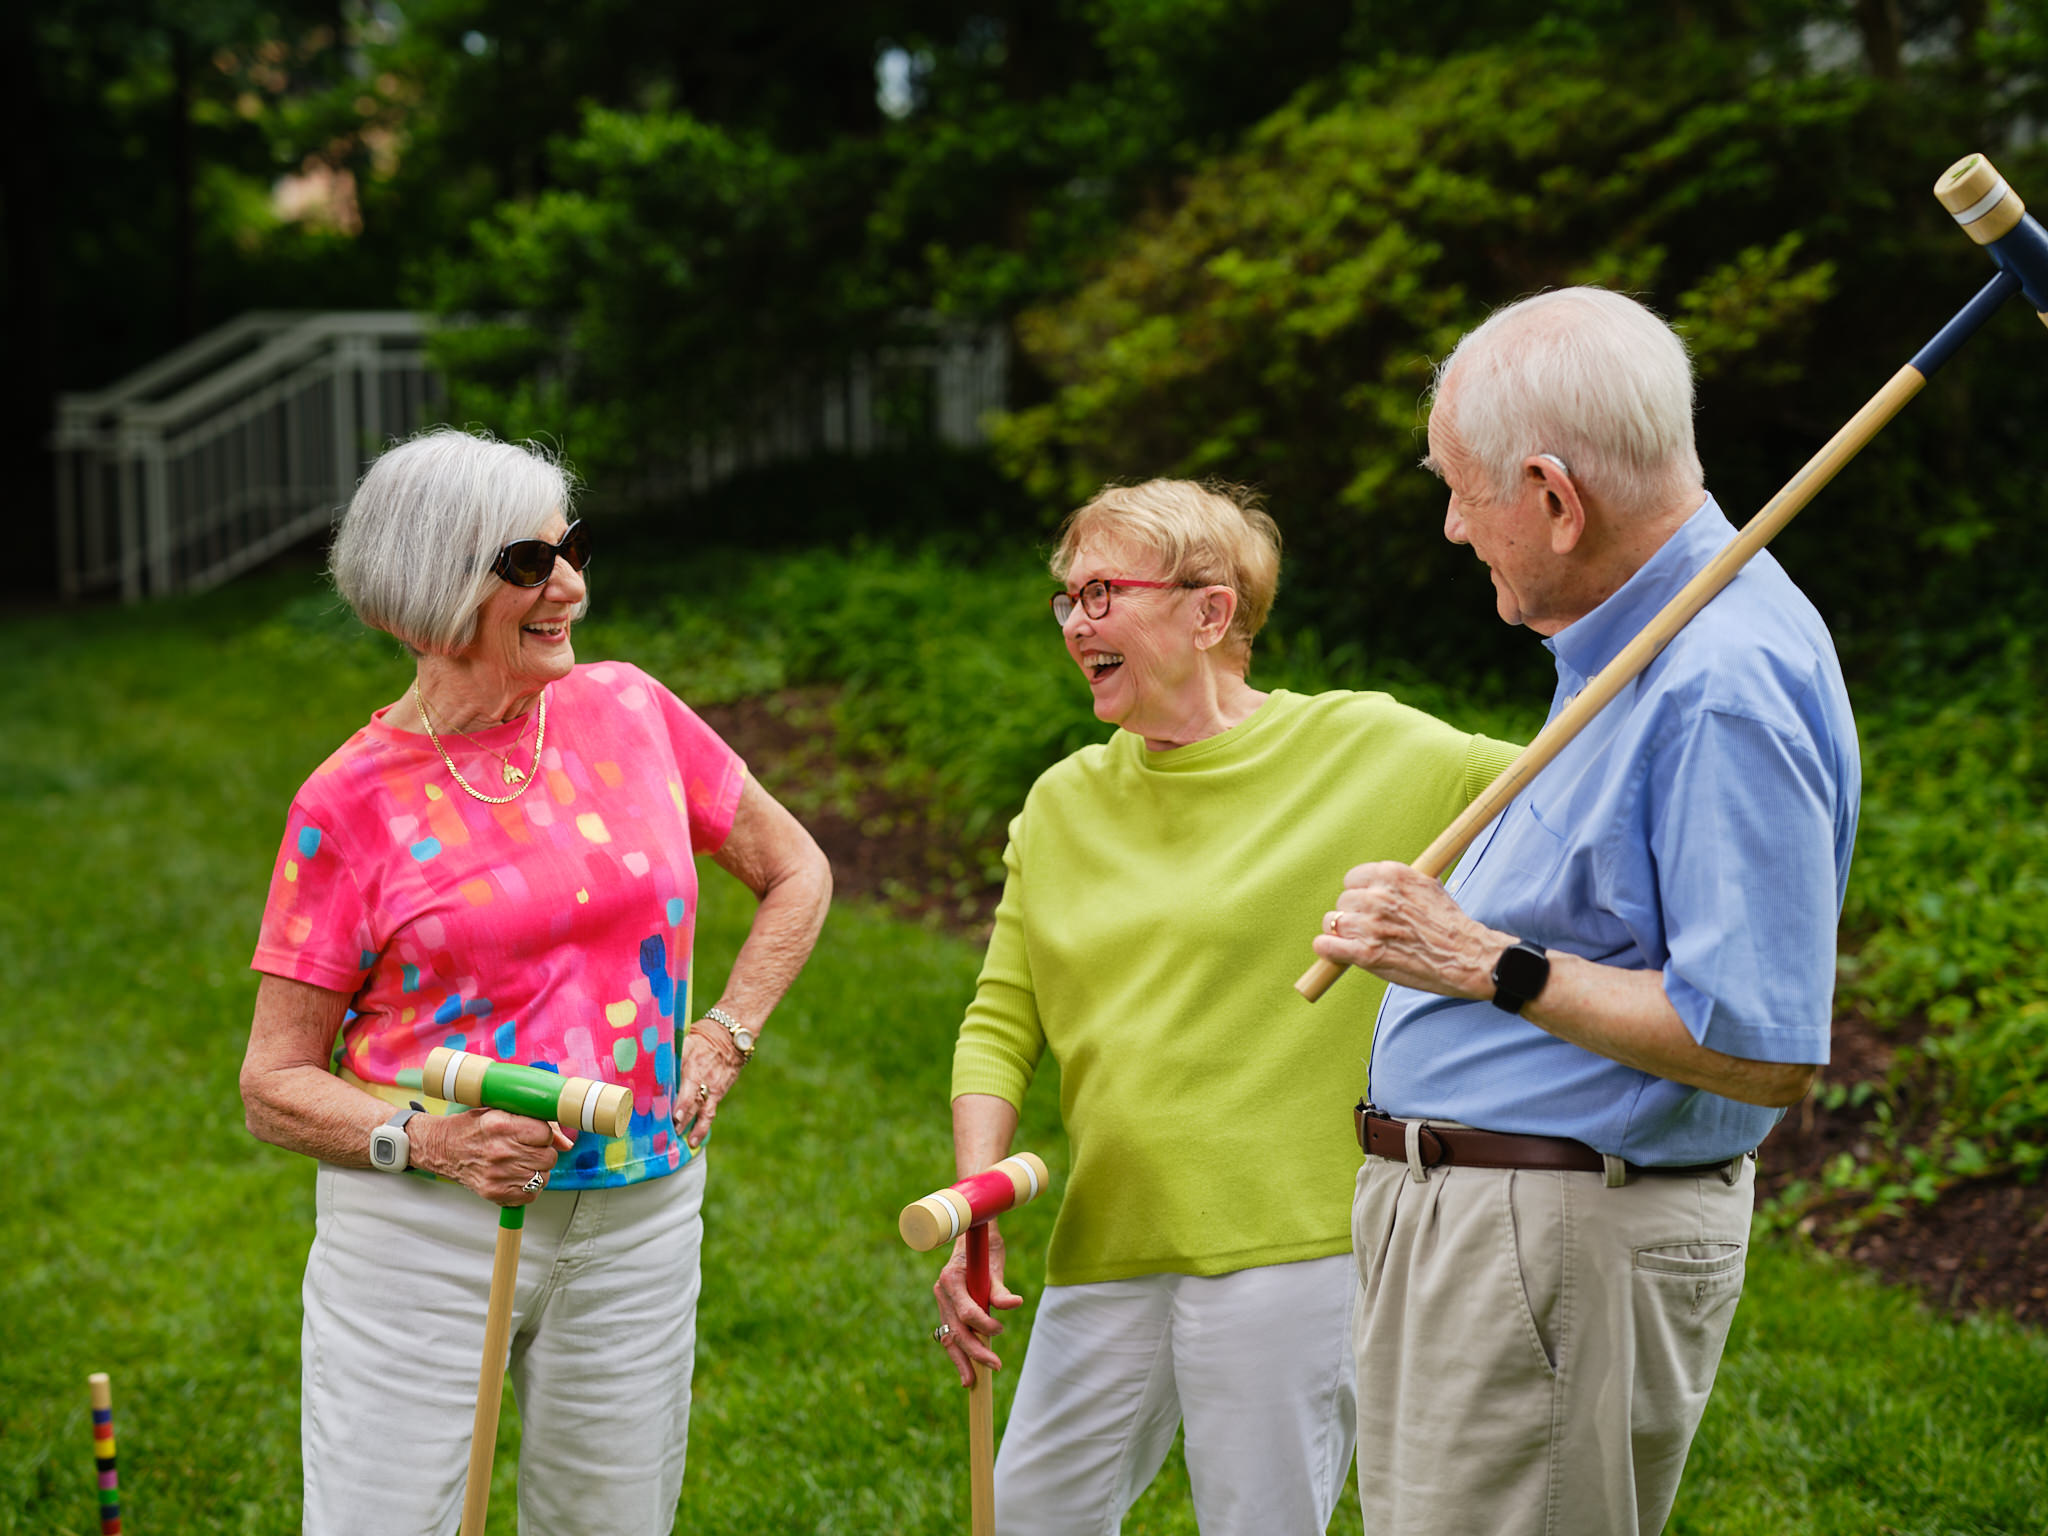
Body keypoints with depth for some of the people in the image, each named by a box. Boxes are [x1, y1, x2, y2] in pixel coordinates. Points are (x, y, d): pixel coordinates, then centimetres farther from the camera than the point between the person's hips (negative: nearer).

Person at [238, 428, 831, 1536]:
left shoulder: (629, 712, 3)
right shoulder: (348, 802, -6)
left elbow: (796, 873, 16)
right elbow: (274, 1082, -3)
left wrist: (722, 1039, 4)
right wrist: (424, 1140, -20)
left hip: (636, 1222, 3)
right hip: (422, 1228, -3)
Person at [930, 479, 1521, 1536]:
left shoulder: (1367, 752, -2)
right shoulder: (1061, 803, 11)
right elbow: (1001, 1022, 11)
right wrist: (975, 1204, 0)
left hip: (1287, 1248, -5)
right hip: (1105, 1253, 5)